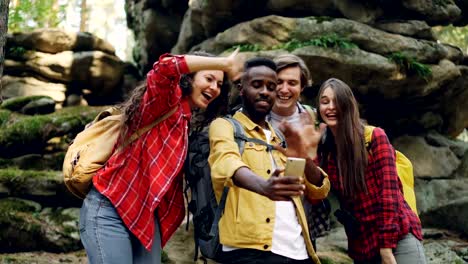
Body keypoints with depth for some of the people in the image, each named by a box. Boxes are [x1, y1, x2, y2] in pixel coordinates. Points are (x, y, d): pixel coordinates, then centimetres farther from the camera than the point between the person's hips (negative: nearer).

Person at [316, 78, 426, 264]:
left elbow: (388, 191, -9)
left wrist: (386, 248, -15)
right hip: (361, 245, 4)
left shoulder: (375, 137, -3)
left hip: (398, 237, -4)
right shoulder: (324, 150, 10)